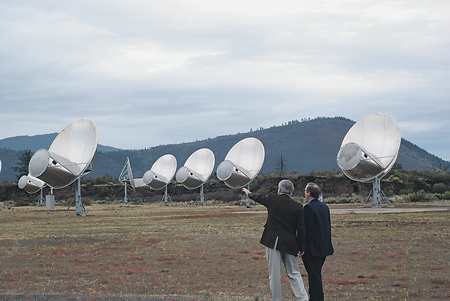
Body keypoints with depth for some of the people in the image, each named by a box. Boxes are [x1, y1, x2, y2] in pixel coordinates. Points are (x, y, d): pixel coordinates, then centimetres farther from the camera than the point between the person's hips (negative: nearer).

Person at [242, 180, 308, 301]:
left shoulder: (272, 200, -3)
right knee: (294, 273, 9)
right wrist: (301, 247, 7)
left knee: (274, 274, 4)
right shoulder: (298, 207, 0)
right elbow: (301, 228, 0)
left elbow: (259, 197, 18)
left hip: (273, 243, -2)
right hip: (290, 244, 2)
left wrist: (249, 193, 40)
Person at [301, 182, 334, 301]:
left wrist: (303, 247, -14)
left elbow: (307, 229, -19)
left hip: (313, 248, -9)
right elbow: (328, 226, 15)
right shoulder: (324, 206, 10)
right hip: (324, 247, 9)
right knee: (316, 275, 18)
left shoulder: (308, 208, -16)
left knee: (314, 276, -4)